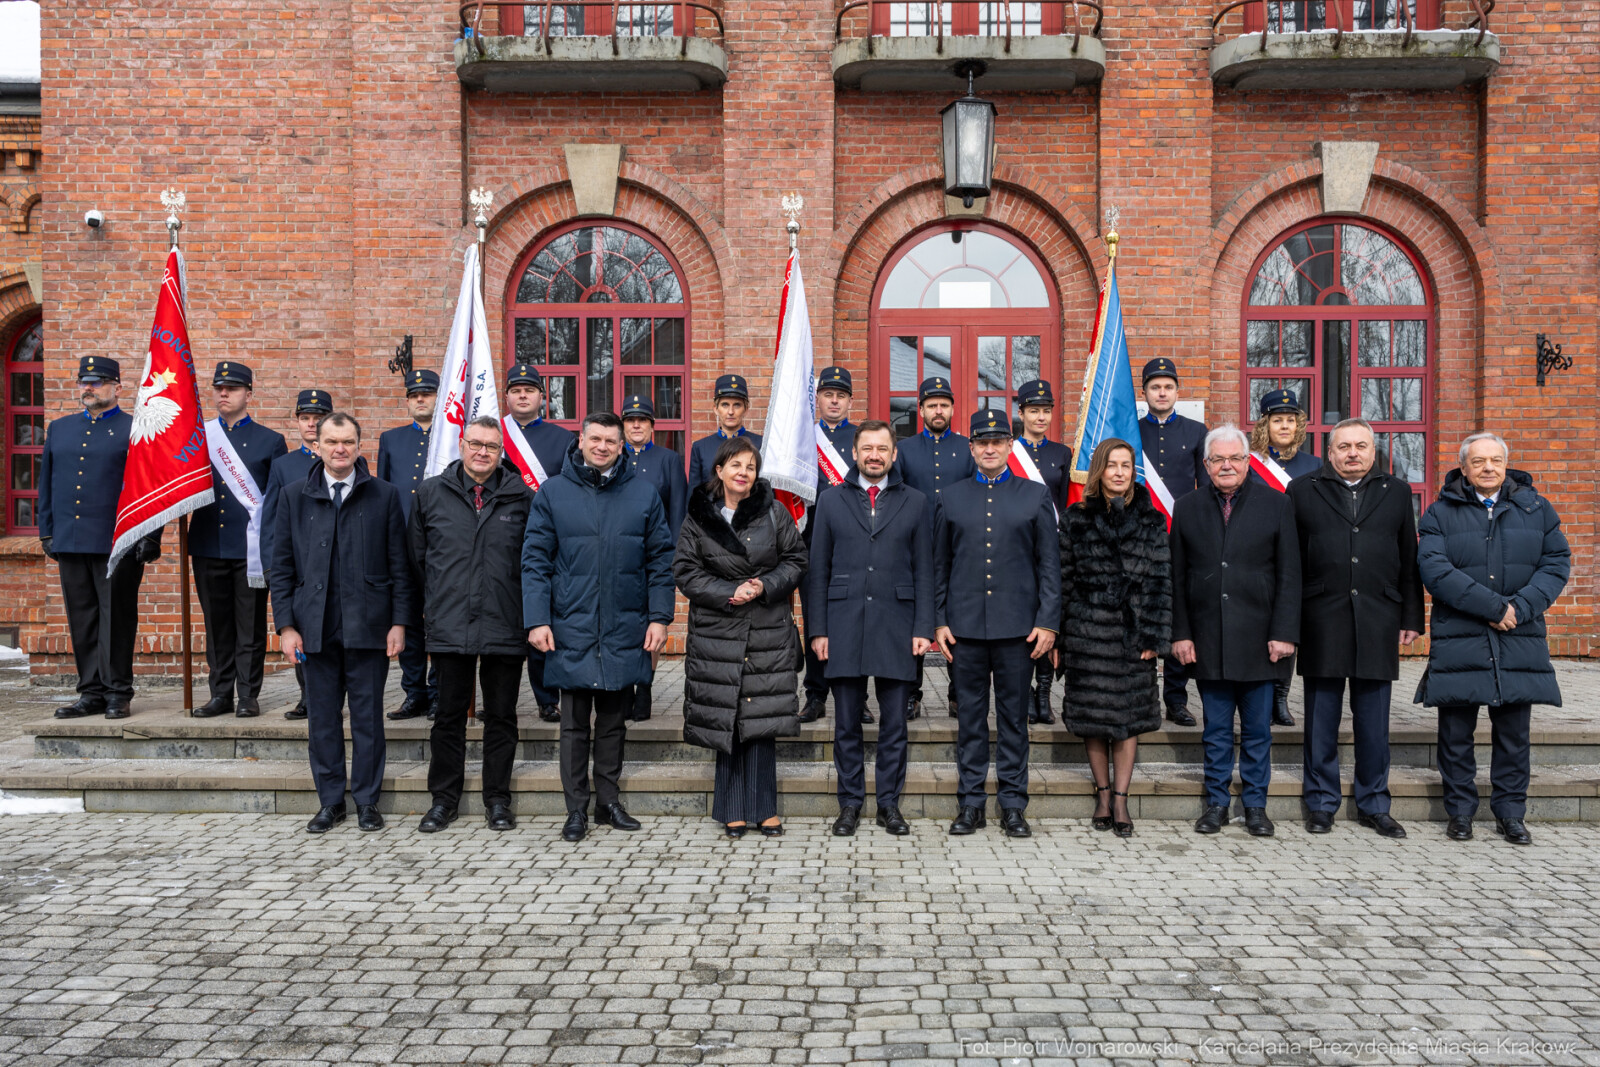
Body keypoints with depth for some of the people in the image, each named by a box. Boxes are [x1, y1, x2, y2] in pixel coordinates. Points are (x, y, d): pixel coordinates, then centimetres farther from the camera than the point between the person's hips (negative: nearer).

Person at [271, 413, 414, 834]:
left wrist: (399, 621, -4)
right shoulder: (294, 497, 8)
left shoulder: (384, 496, 3)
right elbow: (282, 567, 7)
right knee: (322, 716, 8)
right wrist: (286, 625, 0)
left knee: (368, 716, 5)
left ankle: (367, 800, 16)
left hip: (368, 625, -2)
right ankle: (330, 801, 20)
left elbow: (399, 564, 2)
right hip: (316, 625, 2)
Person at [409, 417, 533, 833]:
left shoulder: (521, 497, 3)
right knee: (449, 716, 9)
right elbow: (416, 557, 14)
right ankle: (444, 798, 22)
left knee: (501, 717, 8)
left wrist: (531, 613, 3)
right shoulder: (431, 493, 6)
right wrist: (432, 604, 11)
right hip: (449, 627, 1)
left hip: (505, 627, 0)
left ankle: (498, 799, 20)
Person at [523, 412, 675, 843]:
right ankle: (576, 808, 15)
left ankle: (608, 800, 24)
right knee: (575, 723, 5)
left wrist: (659, 617, -1)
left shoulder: (643, 493, 5)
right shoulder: (553, 493, 1)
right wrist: (537, 620, -8)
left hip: (625, 631, 2)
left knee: (613, 720, 12)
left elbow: (660, 560, 5)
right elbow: (535, 561, -1)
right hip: (572, 630, -1)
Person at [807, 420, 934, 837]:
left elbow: (924, 571, 6)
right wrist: (818, 629, 1)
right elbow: (818, 570, 7)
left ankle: (889, 803, 17)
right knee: (847, 723, 6)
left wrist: (924, 628, -2)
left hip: (897, 627, 0)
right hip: (844, 627, 0)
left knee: (894, 722, 5)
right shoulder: (831, 501, 9)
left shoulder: (915, 503, 8)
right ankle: (850, 803, 17)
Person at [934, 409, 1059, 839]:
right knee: (971, 716, 7)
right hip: (965, 625, 1)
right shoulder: (951, 498, 10)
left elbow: (1049, 564, 4)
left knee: (1014, 716, 5)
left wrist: (1048, 622, -4)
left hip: (1018, 625, -1)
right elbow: (940, 566, 11)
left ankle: (1013, 804, 15)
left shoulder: (1035, 496, 6)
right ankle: (971, 803, 15)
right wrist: (939, 621, 3)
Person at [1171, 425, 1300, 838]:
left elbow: (1289, 575, 0)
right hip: (1207, 641, 1)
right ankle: (1217, 803, 20)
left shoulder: (1276, 505, 2)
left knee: (1257, 730, 8)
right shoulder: (1187, 509, 6)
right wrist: (1180, 633, -1)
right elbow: (1177, 579, 6)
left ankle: (1255, 805, 20)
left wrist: (1284, 633, -7)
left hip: (1258, 638, -1)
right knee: (1216, 730, 9)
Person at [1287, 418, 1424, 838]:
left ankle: (1374, 804, 20)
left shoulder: (1396, 492, 12)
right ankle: (1321, 803, 17)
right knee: (1321, 720, 6)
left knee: (1374, 722, 7)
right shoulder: (1303, 491, 6)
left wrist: (1411, 618, 6)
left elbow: (1409, 561, 11)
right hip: (1321, 622, -1)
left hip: (1378, 622, 2)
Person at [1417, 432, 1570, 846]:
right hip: (1457, 641, -2)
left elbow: (1557, 563, 4)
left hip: (1520, 642, 2)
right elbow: (1434, 569, -11)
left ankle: (1510, 813, 21)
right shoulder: (1441, 513, 1)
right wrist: (1493, 606, -17)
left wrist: (1521, 607, -12)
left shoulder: (1536, 508, 10)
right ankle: (1460, 811, 17)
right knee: (1456, 732, 4)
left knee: (1514, 733, 8)